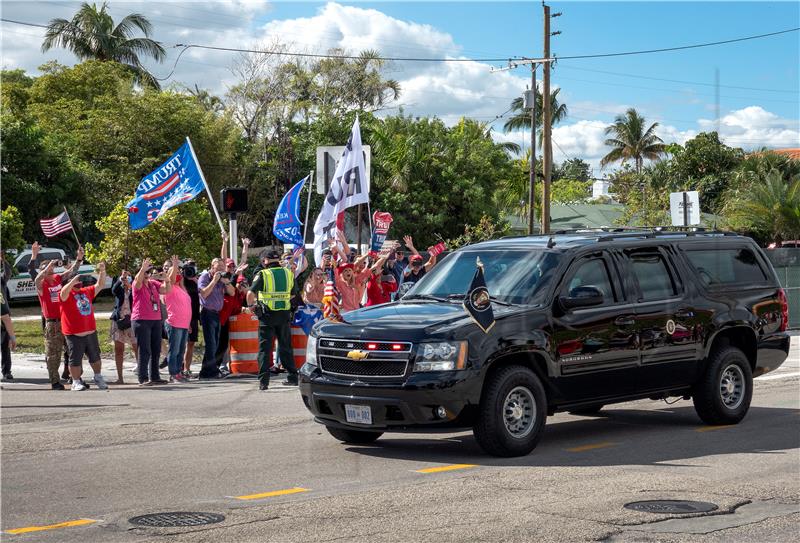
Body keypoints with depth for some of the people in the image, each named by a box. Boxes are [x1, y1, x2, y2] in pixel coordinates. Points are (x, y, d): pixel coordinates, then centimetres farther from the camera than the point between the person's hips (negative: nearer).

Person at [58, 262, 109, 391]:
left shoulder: (87, 292, 12)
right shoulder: (66, 295, -8)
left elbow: (99, 285, 15)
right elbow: (64, 292, -31)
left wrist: (102, 272, 3)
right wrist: (74, 280, -33)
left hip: (91, 332, 6)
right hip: (74, 335, -6)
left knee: (95, 357, 18)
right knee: (75, 359, 1)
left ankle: (98, 378, 34)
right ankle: (76, 382, 12)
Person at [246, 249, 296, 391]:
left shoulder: (263, 274, -8)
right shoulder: (289, 273, 5)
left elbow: (251, 293, -14)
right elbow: (293, 294, 14)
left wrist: (250, 305, 3)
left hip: (267, 315, -4)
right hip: (284, 314, 4)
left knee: (264, 347, 1)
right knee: (285, 346, 15)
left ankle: (263, 380, -5)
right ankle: (293, 377, 19)